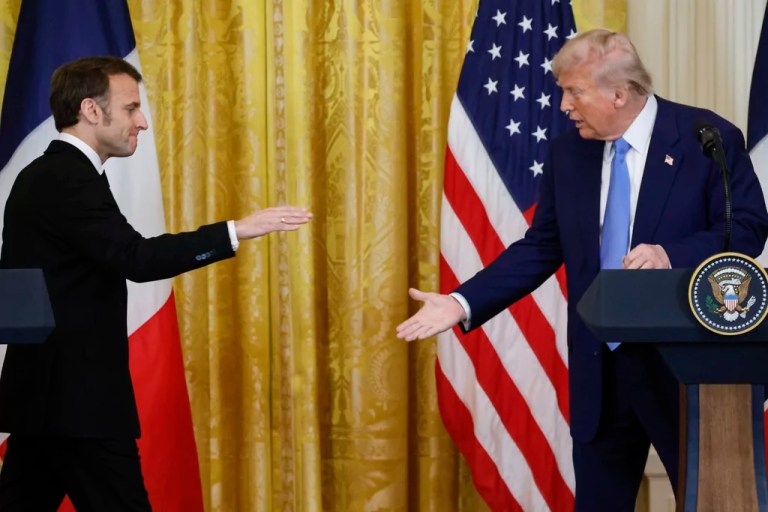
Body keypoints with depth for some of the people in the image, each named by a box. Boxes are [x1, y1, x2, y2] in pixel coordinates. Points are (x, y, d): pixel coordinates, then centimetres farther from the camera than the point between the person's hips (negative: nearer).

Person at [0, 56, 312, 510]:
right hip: (77, 396, -10)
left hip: (44, 389, 10)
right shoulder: (70, 180, -16)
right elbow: (137, 259, -27)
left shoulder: (44, 175, 15)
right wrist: (237, 231, -26)